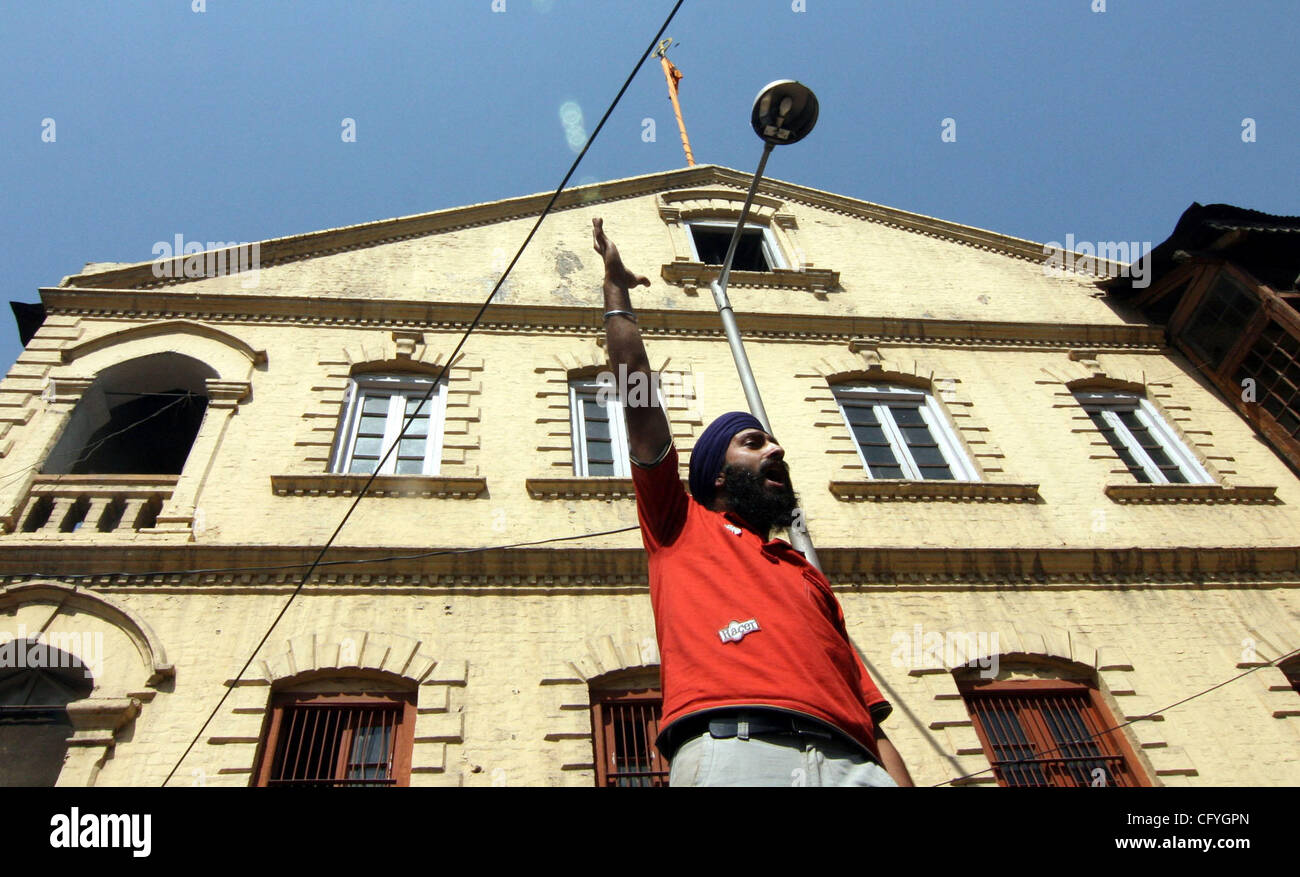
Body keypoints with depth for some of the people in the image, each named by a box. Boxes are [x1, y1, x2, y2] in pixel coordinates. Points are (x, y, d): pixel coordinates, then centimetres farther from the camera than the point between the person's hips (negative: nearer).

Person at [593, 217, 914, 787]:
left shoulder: (807, 576, 30)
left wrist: (901, 780, 5)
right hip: (732, 746, -4)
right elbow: (638, 393, 17)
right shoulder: (680, 526, 21)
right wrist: (616, 288, 25)